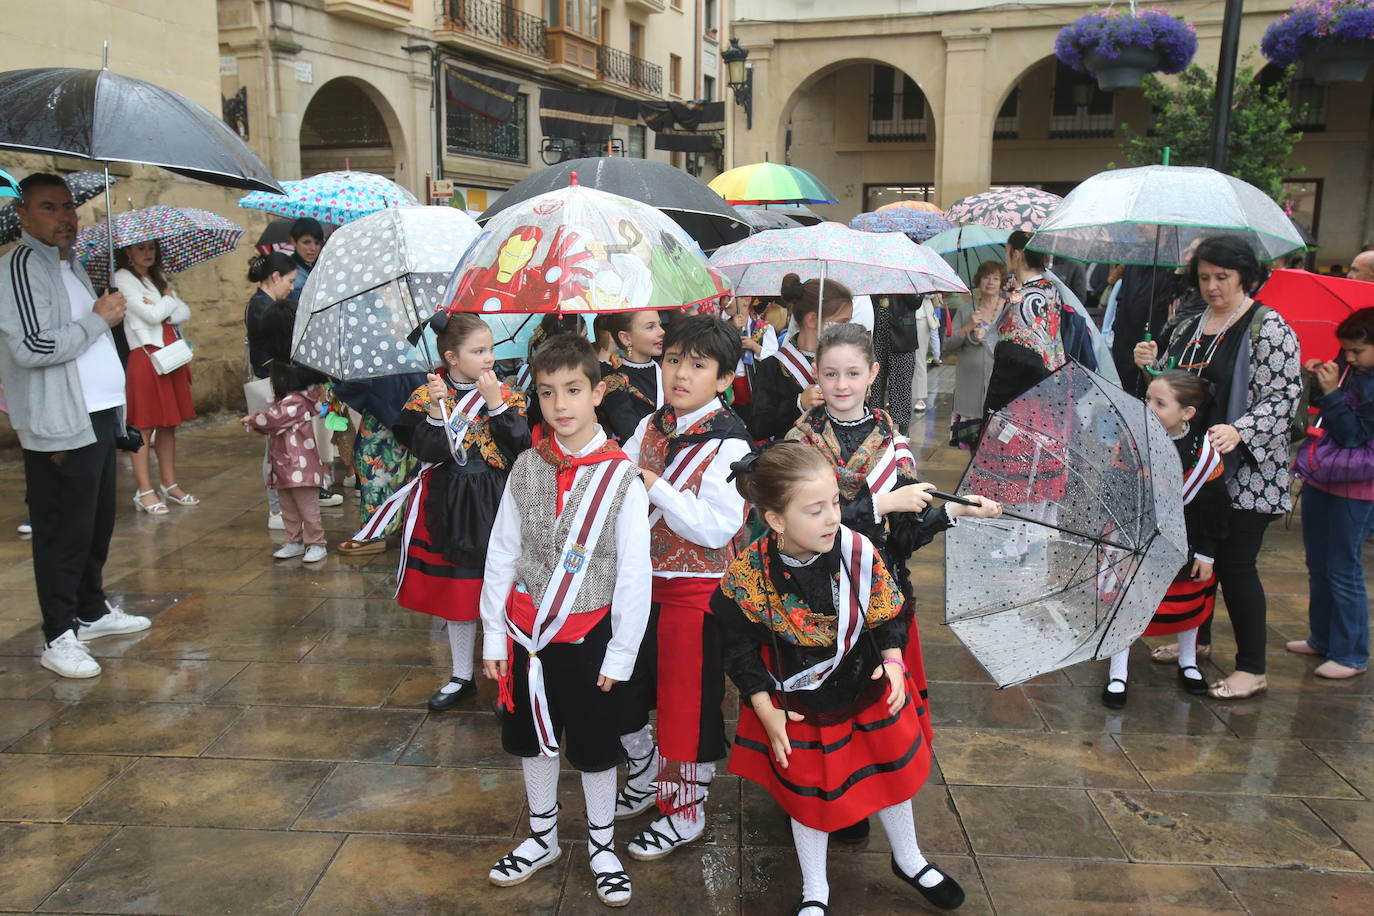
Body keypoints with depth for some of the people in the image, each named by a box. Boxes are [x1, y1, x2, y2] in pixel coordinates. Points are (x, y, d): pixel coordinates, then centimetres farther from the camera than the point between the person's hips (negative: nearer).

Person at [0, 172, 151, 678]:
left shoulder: (70, 263, 17)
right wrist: (98, 319, -15)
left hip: (98, 418, 9)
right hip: (60, 427, -9)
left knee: (98, 523, 17)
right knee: (63, 533, -4)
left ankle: (92, 611, 31)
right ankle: (58, 637, 5)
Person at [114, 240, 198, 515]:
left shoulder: (158, 279, 18)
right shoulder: (123, 278, -4)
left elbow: (185, 313, 7)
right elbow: (152, 315, -15)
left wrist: (162, 309, -11)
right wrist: (169, 299, 2)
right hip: (146, 356, -7)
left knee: (168, 424, 9)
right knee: (144, 426, -4)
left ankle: (170, 485, 16)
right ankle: (144, 492, 0)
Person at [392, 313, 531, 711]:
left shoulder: (505, 395, -1)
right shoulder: (427, 396, -2)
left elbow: (523, 449, -13)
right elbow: (429, 452, -13)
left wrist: (497, 404, -19)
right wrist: (437, 409, -25)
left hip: (497, 505, -1)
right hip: (450, 508, 1)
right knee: (455, 592, 12)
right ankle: (461, 677, 30)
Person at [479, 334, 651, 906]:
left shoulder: (621, 477, -14)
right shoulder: (526, 468, -4)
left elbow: (635, 574, -11)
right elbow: (501, 555, 2)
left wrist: (620, 655, -9)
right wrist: (493, 638, 2)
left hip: (588, 634, -3)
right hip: (528, 632, 4)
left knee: (594, 749, 12)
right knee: (533, 739, 19)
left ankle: (602, 847, 36)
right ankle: (542, 837, 42)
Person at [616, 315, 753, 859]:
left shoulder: (728, 444, -16)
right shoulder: (651, 427, 4)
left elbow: (717, 529, -24)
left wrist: (655, 487, -25)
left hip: (694, 588, -7)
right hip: (641, 577, 7)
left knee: (690, 699, 6)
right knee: (624, 686, 19)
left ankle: (686, 811, 27)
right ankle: (648, 777, 44)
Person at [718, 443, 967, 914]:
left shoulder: (859, 552, -22)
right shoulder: (747, 576, -26)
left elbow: (886, 616, -4)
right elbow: (741, 653, -12)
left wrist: (891, 662, -16)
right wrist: (766, 711, -12)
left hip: (868, 689, 2)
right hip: (798, 707, -2)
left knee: (893, 773, 23)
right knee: (807, 795, 17)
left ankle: (910, 861, 54)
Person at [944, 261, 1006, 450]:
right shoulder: (965, 310, 10)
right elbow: (948, 346, 4)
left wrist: (986, 336, -9)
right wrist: (968, 327, -10)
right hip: (969, 383, 2)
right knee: (966, 442, 3)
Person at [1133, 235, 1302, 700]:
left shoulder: (1269, 328, -10)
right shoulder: (1189, 328, 11)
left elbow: (1283, 398, -16)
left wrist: (1238, 432, -31)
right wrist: (1149, 364, -3)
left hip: (1246, 474, -7)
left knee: (1235, 564, -3)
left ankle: (1252, 668, 10)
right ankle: (1196, 638, 34)